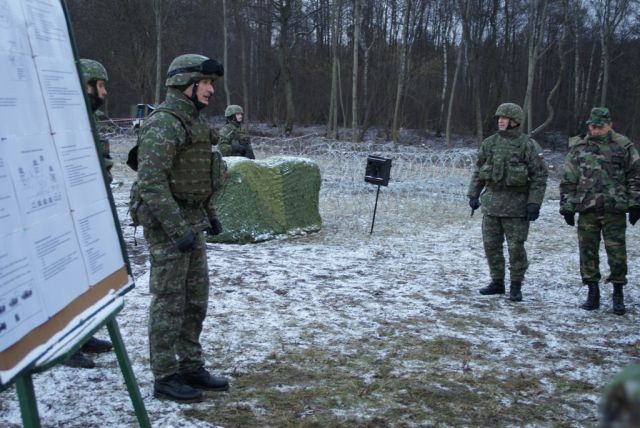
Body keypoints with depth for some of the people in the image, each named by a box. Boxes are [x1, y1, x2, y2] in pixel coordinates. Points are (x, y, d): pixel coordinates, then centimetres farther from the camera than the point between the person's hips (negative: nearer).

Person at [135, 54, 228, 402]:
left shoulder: (194, 121, 14)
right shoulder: (163, 124, -17)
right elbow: (151, 181, -24)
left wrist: (209, 215, 21)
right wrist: (177, 228, -26)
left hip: (191, 222, 9)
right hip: (168, 227, -9)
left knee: (196, 300, 14)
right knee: (169, 302, -1)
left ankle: (191, 366, 25)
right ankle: (165, 378, 9)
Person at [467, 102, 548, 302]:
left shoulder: (528, 145, -7)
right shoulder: (490, 143, 7)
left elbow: (539, 176, -7)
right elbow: (478, 171, 14)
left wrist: (534, 203, -13)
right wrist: (473, 194, 8)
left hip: (516, 205, -5)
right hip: (491, 202, 5)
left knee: (516, 247, 0)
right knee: (491, 245, 9)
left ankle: (516, 286, 12)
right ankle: (497, 282, 22)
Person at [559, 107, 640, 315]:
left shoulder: (623, 146, 3)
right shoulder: (578, 148, 9)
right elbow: (568, 180, 10)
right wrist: (567, 207, 6)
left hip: (615, 210, -2)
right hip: (587, 210, 2)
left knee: (616, 252, 0)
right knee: (587, 252, 5)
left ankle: (618, 294, 12)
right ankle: (593, 293, 16)